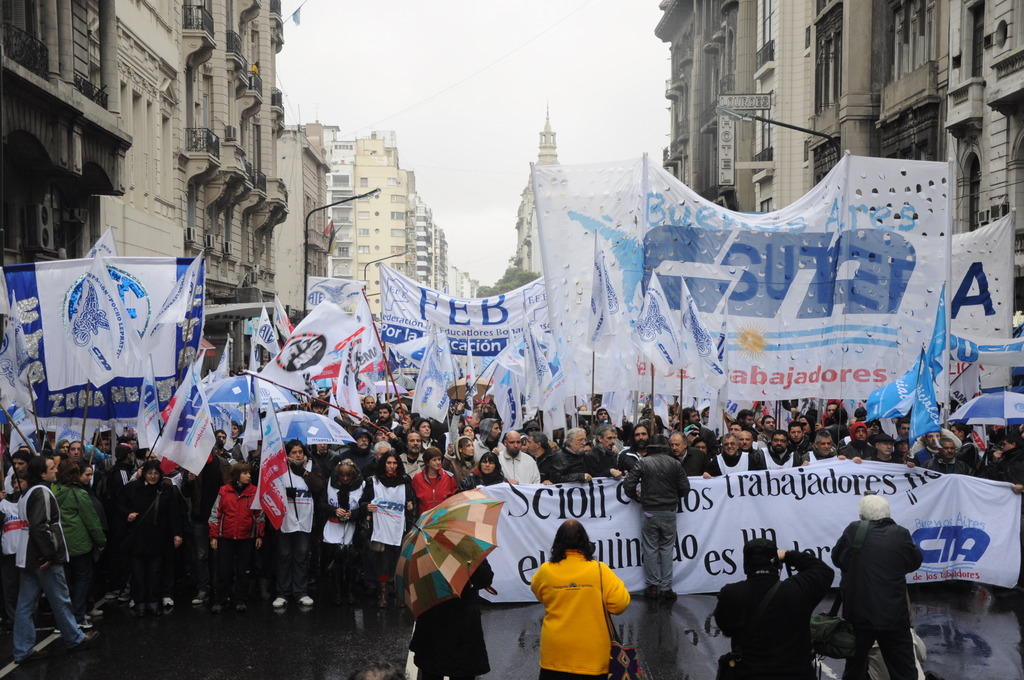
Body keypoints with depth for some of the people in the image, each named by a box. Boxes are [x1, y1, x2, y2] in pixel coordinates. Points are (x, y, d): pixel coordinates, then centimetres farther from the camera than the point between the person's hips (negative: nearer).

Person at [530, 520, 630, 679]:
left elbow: (537, 592, 14)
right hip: (592, 654, -1)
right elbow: (620, 604, -10)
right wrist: (615, 583, 7)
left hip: (555, 654, 1)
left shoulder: (545, 571, -7)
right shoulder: (599, 570, -13)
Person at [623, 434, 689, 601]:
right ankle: (666, 587, 10)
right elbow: (684, 487, 2)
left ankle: (653, 586, 11)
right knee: (667, 548, 10)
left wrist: (639, 497, 11)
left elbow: (629, 486, -9)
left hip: (649, 512, -2)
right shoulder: (675, 463, 0)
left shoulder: (643, 463, -6)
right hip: (669, 511, 2)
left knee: (650, 549, 8)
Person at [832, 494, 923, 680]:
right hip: (893, 615, 0)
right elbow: (915, 562, 8)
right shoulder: (900, 534, -8)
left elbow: (836, 558, 5)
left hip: (858, 614, 1)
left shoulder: (854, 531, -8)